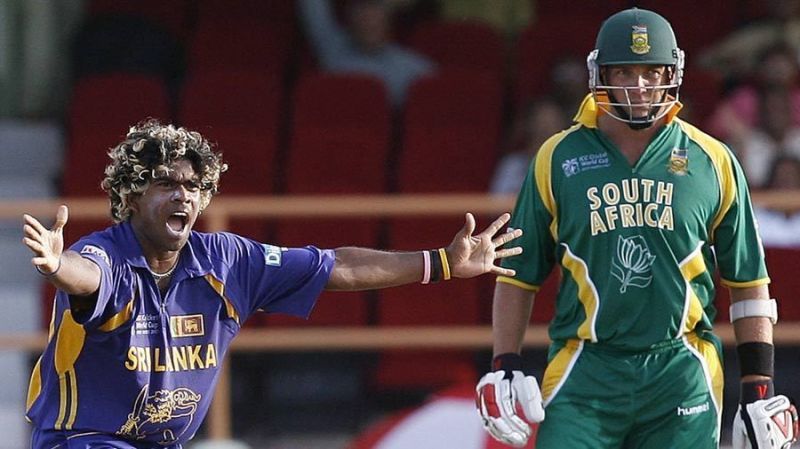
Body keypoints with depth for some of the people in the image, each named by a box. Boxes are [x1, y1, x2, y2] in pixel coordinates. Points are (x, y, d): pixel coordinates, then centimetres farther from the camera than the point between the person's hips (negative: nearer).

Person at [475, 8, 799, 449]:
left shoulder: (713, 162, 6)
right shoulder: (557, 159, 6)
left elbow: (747, 283, 10)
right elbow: (518, 275, 11)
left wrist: (759, 388, 6)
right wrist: (504, 369, 2)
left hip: (681, 375, 0)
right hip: (585, 372, 0)